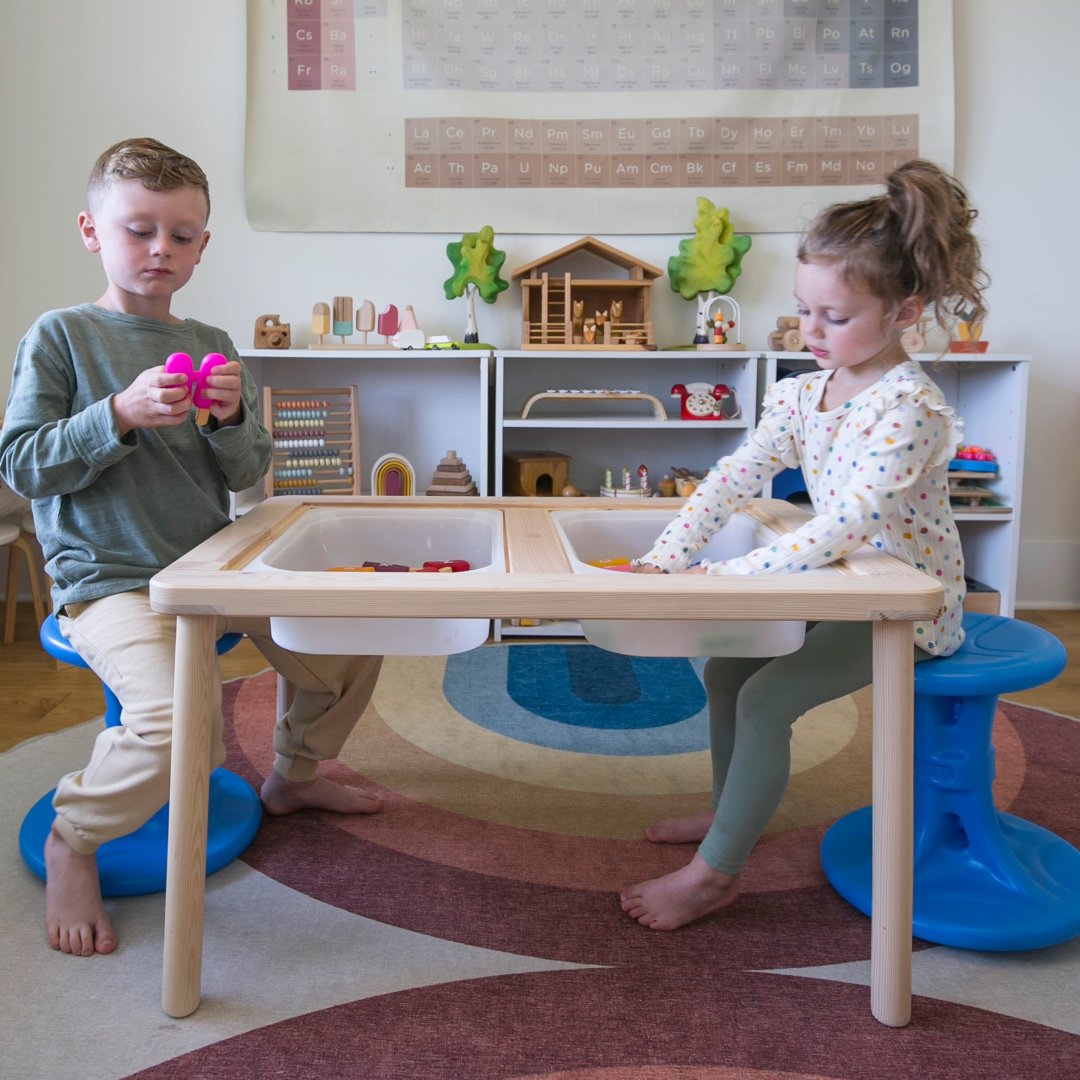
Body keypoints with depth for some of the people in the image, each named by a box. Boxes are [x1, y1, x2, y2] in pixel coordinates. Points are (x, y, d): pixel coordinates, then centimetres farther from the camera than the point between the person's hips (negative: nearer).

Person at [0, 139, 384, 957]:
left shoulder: (212, 345, 8)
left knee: (350, 642, 7)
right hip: (109, 582, -6)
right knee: (181, 725, -29)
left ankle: (295, 775, 33)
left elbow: (248, 477, 5)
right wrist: (121, 414, -22)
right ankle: (72, 839, 3)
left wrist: (231, 421, -17)